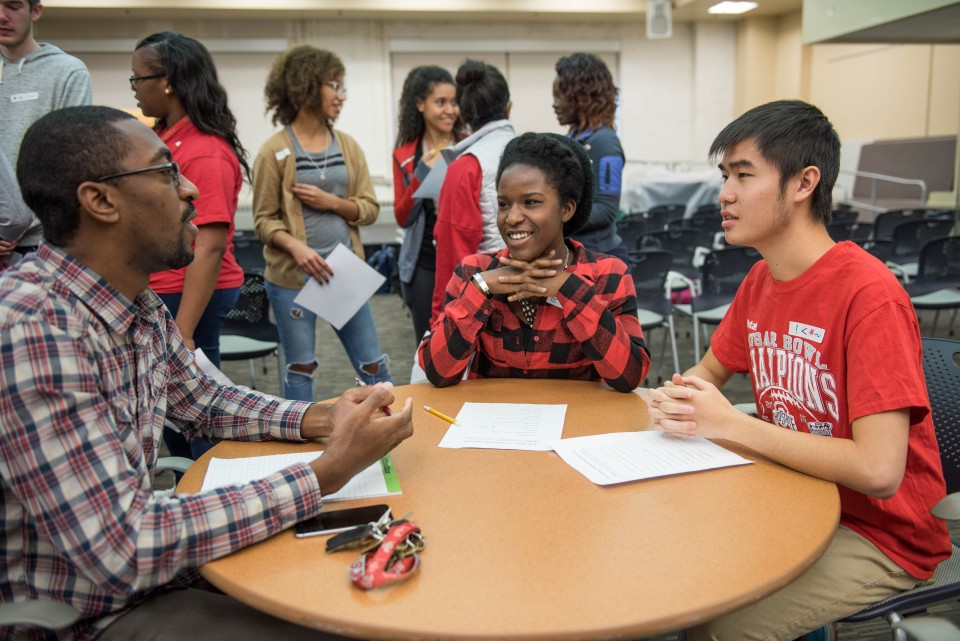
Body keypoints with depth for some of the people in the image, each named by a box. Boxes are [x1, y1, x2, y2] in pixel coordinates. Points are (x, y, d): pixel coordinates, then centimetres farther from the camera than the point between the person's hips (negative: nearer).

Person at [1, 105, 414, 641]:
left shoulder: (140, 304, -1)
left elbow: (203, 400, 14)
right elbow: (122, 551, -30)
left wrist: (320, 418, -4)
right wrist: (327, 473, -26)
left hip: (136, 565, 8)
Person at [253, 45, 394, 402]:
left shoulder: (348, 146, 7)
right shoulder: (275, 151, -4)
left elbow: (370, 208, 5)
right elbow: (264, 219, -4)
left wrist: (331, 202, -12)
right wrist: (295, 246, -22)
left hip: (346, 272, 3)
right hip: (293, 277, -3)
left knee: (374, 365, 7)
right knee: (300, 368, 7)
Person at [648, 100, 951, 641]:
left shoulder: (868, 293, -24)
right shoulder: (760, 281, 0)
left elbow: (878, 471, -30)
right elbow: (708, 373, 12)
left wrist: (730, 423, -23)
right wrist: (680, 403, -12)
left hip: (881, 534, -6)